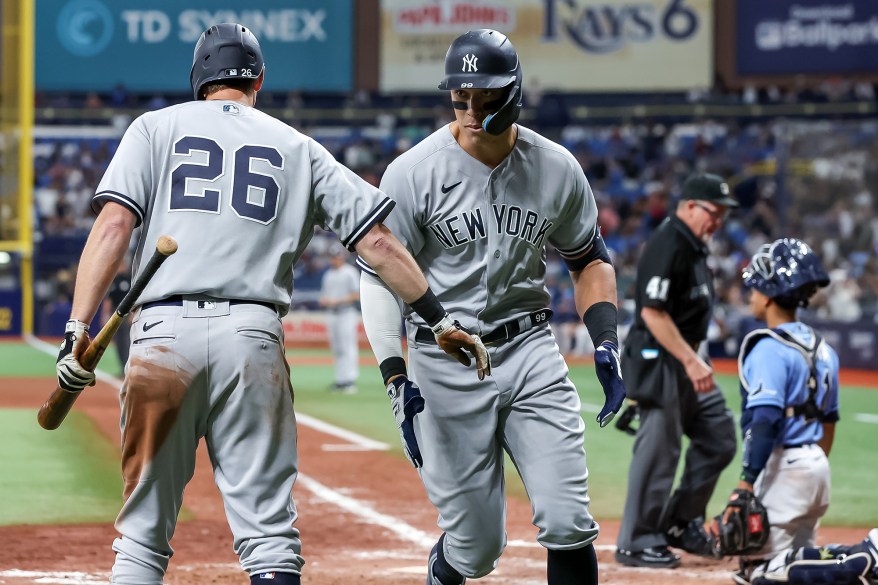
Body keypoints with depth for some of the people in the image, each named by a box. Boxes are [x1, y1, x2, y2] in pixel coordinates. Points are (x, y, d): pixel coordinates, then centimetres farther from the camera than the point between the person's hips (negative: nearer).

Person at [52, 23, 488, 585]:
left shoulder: (157, 127, 13)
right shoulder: (298, 148, 16)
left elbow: (114, 224, -2)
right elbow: (377, 241, 11)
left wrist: (79, 327, -8)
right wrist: (440, 319, 16)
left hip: (163, 332, 0)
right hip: (254, 337, 0)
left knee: (144, 528, 6)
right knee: (269, 528, 2)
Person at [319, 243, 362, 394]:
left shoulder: (350, 273, -4)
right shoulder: (328, 275, 17)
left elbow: (356, 296, -10)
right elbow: (324, 296, 21)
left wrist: (337, 301, -17)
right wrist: (323, 301, -3)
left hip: (347, 313, -7)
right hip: (332, 314, 7)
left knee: (348, 348, -11)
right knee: (336, 349, 6)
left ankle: (350, 380, -14)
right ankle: (340, 380, 8)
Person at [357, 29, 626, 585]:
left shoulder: (557, 168, 0)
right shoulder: (414, 173, -10)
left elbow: (589, 259, 14)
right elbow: (378, 276, -7)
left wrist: (607, 344, 0)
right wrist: (395, 377, -16)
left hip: (531, 351, 2)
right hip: (444, 364, -2)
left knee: (567, 523, -10)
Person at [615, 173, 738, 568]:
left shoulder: (693, 246, 14)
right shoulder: (667, 246, -17)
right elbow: (653, 312, -24)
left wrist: (693, 360, 19)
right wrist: (691, 361, -25)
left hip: (683, 363, 10)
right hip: (658, 360, -10)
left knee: (718, 438, 11)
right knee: (658, 450, -7)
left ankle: (680, 523, 20)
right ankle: (637, 543, 0)